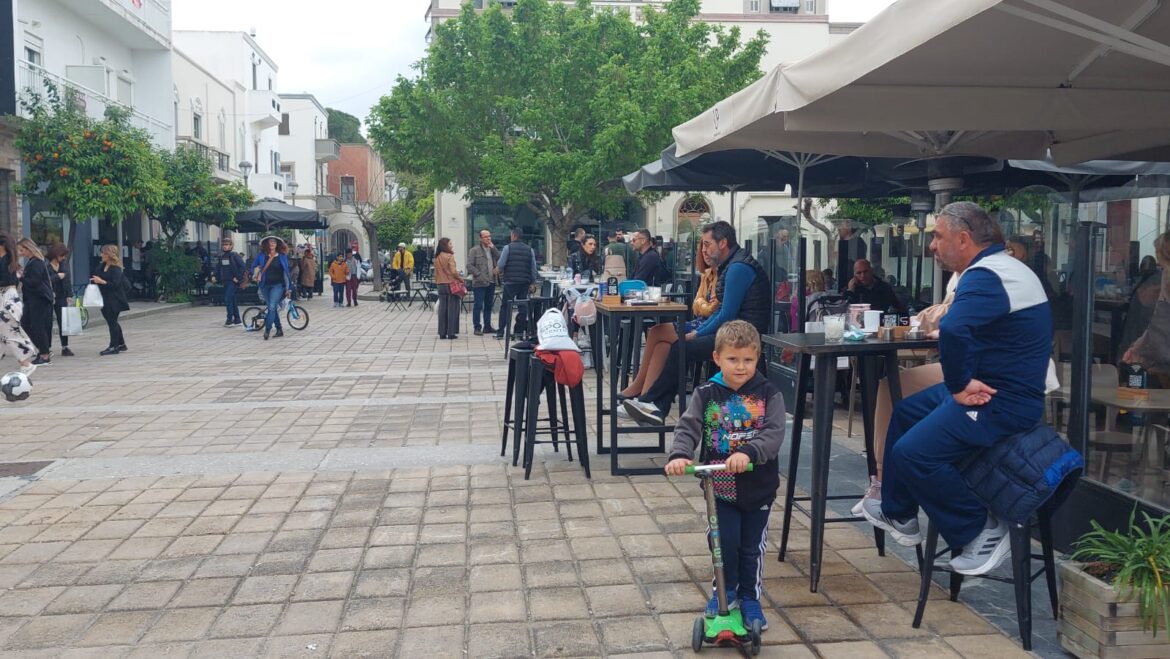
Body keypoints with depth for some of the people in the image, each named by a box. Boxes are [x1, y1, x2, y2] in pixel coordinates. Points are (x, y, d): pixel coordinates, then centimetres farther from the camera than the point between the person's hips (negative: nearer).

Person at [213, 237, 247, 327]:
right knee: (232, 300, 10)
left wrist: (238, 278, -15)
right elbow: (218, 267, 20)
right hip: (225, 281, 7)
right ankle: (237, 320, 17)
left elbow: (242, 267, -13)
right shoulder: (221, 256, 11)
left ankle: (230, 320, -12)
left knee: (228, 299, -15)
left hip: (233, 281, -7)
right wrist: (217, 277, 7)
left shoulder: (234, 255, -8)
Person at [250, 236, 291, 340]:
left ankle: (267, 330, -16)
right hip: (265, 285, 3)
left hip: (277, 285, -3)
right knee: (272, 308, 9)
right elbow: (253, 266, 18)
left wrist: (288, 288, 3)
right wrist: (256, 275, 1)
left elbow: (286, 272, 4)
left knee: (272, 307, -18)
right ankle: (279, 329, 19)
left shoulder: (282, 256, 1)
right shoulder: (261, 255, 5)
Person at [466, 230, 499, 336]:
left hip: (491, 282, 6)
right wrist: (478, 275, -15)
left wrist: (493, 248, -6)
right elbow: (469, 265, -7)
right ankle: (477, 327, 1)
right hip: (479, 283, -6)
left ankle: (487, 326, 19)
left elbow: (500, 259, 0)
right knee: (478, 305, -4)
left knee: (488, 306, 11)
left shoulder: (492, 249, 15)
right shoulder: (474, 250, -2)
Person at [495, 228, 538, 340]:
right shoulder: (529, 249, 7)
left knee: (505, 306, 3)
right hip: (525, 283, 3)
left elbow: (500, 264, -7)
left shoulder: (508, 247, -4)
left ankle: (500, 332, 0)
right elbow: (533, 268, 7)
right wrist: (533, 282, 16)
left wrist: (498, 270, 14)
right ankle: (520, 331, 9)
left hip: (510, 281, -3)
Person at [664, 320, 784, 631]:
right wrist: (679, 455, -34)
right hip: (721, 485, 0)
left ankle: (750, 598, 30)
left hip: (758, 486, 0)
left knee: (752, 547, 10)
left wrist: (748, 453, -37)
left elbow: (774, 434, -20)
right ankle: (725, 591, 28)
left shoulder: (768, 394, -8)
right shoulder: (706, 394, -6)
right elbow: (688, 427, -14)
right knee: (723, 542, 3)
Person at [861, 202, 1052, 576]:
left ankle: (982, 532, -2)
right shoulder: (999, 267, 14)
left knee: (913, 452, -20)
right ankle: (898, 516, 32)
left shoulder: (985, 277, -22)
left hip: (1002, 400, -11)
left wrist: (959, 385, -27)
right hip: (993, 386, 11)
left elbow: (954, 330, -40)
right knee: (905, 413, 22)